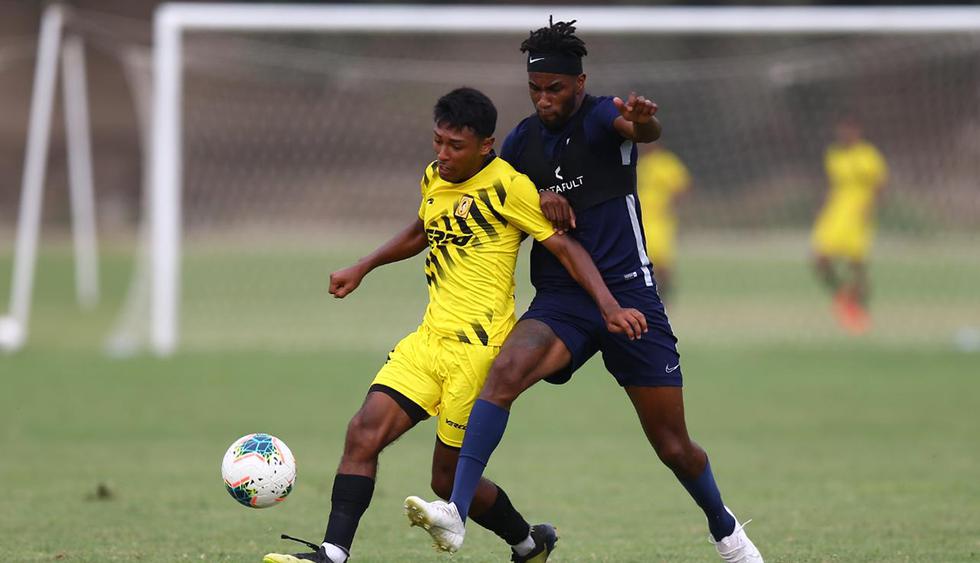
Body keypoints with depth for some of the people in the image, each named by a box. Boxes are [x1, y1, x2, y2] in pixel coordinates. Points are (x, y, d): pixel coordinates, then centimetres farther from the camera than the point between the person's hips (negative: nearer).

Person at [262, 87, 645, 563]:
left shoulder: (507, 185, -11)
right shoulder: (433, 179, 12)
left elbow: (565, 248, -12)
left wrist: (609, 306, -22)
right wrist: (362, 269, 35)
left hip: (479, 347, -7)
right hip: (429, 339, 7)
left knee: (450, 479, 0)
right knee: (365, 431, -11)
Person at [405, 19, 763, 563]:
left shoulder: (602, 116, -8)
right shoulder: (523, 138, 7)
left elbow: (643, 129, -32)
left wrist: (643, 121, -58)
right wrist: (538, 198, -4)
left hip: (627, 293, -3)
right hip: (559, 301, 3)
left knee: (673, 446, 3)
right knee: (505, 370, -29)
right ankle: (456, 513, -37)